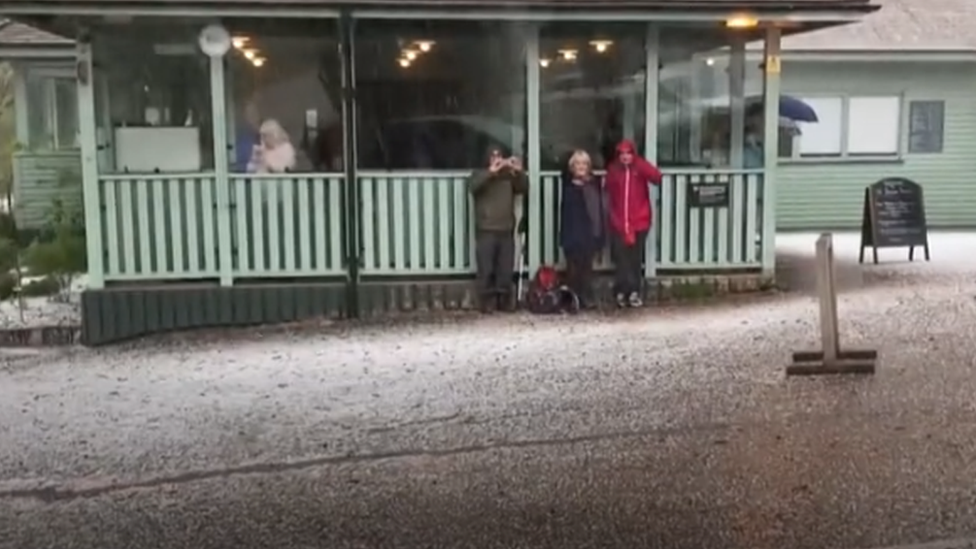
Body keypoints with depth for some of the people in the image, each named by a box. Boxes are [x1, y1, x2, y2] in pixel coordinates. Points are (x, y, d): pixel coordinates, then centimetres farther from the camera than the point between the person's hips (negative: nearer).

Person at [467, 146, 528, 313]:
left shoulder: (509, 177, 13)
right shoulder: (480, 175, 7)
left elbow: (523, 188, 0)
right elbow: (472, 186, -14)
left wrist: (519, 172, -16)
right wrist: (491, 171, -23)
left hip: (506, 231, 3)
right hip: (486, 231, -3)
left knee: (506, 270, 4)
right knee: (486, 270, -4)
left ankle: (504, 301, 12)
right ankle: (487, 302, 1)